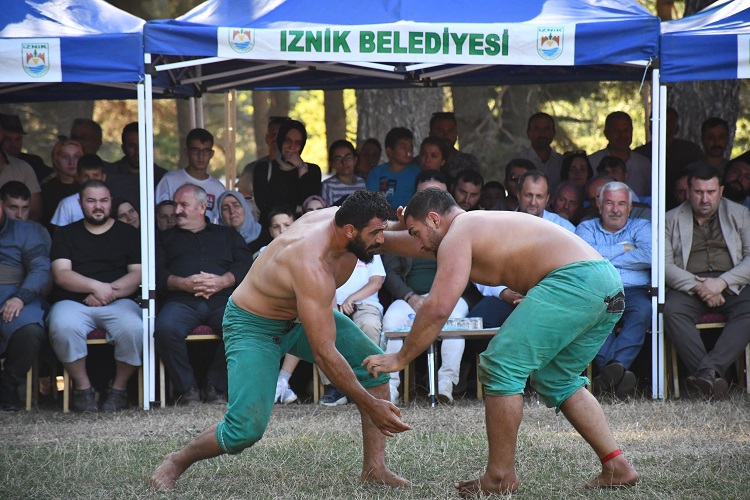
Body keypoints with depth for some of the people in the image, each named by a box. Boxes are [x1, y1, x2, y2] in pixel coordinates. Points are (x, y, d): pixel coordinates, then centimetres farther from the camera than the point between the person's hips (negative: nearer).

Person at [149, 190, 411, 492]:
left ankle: (374, 468, 3)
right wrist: (370, 406, -30)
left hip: (301, 313, 9)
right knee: (247, 428, -21)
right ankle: (175, 463, 5)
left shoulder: (339, 217, -17)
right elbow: (324, 353, -36)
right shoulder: (311, 266, -39)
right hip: (253, 326, -9)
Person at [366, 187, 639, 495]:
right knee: (556, 380, 23)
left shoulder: (458, 236, 0)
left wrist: (400, 359, -3)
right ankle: (616, 467, 19)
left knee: (501, 366, -6)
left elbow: (438, 309, -10)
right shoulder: (477, 226, 29)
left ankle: (500, 477, -1)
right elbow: (398, 243, 43)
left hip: (574, 279, -10)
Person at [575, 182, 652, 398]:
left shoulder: (641, 227, 21)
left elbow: (648, 256, -2)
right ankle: (619, 373, -45)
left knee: (643, 310, -36)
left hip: (633, 291, 0)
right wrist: (622, 249, 3)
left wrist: (605, 258, 2)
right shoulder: (586, 228, 23)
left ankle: (614, 367, -47)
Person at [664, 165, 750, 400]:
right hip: (689, 285, 0)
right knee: (671, 310, -34)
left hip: (731, 285, 0)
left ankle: (708, 370, -44)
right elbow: (664, 265, 0)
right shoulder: (671, 220, 13)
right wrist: (697, 286, -15)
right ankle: (712, 378, -42)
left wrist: (722, 282, -14)